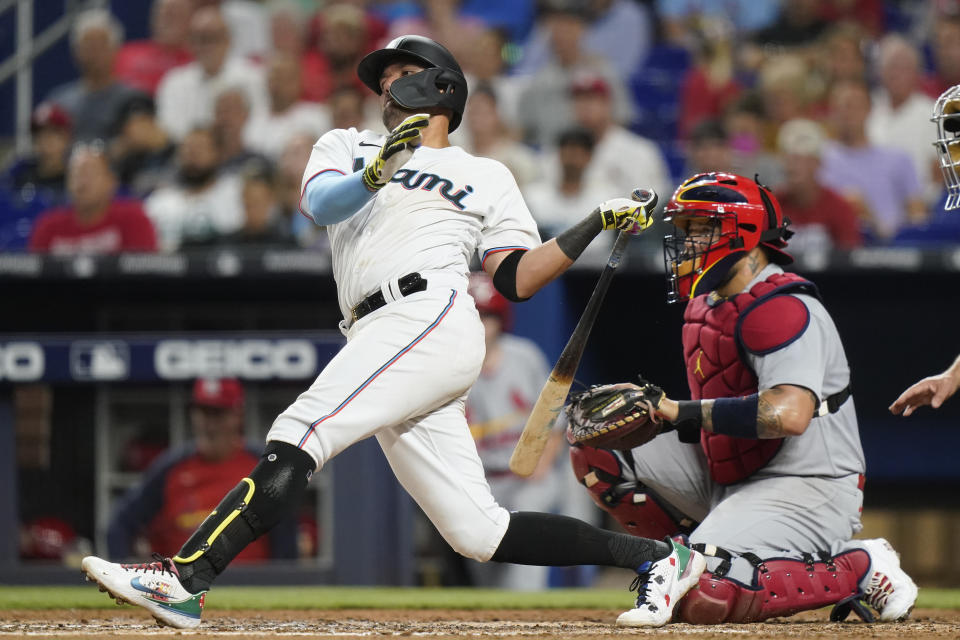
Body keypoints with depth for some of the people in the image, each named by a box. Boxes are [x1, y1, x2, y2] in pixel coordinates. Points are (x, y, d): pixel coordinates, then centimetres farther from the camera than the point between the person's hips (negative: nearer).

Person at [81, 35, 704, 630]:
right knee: (479, 533, -2)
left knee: (297, 437, -24)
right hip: (380, 332, 6)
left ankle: (185, 579, -35)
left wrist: (598, 224, 1)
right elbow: (321, 202, 3)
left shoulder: (486, 177, 18)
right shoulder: (347, 148, 27)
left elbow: (518, 279, 9)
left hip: (431, 317, -6)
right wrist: (375, 175, -17)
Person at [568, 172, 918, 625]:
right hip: (729, 479, 10)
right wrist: (649, 405, 1)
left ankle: (861, 571, -10)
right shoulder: (706, 306, 14)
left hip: (807, 489, -10)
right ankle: (699, 559, 4)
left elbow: (787, 414, -33)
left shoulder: (782, 310, -18)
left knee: (703, 598, -30)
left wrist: (678, 411, -27)